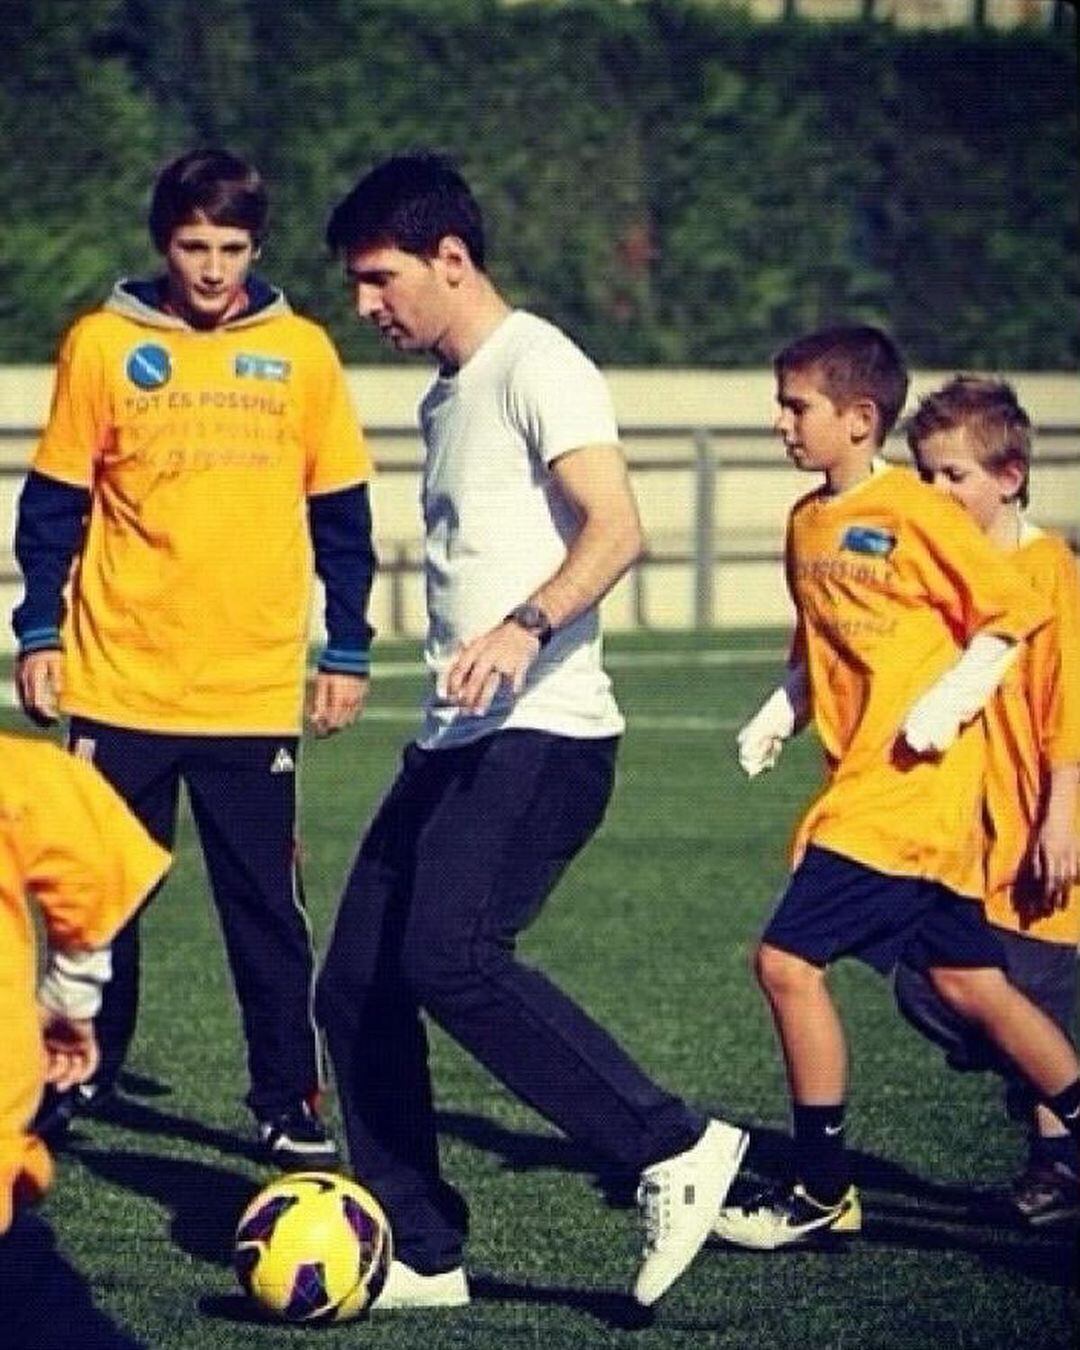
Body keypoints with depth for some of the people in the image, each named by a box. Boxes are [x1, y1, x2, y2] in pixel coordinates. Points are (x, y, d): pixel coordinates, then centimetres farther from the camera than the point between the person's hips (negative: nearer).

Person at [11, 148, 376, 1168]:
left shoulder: (300, 352, 4)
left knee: (266, 909, 1)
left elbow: (340, 514, 10)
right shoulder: (102, 345, 1)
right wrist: (39, 633, 1)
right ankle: (79, 1079, 21)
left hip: (254, 690, 0)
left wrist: (348, 652, 8)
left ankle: (288, 1105, 9)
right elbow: (54, 502, 7)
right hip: (120, 684, 0)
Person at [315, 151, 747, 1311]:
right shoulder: (446, 397, 21)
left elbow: (615, 527, -21)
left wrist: (526, 628, -37)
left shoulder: (535, 365, -7)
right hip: (454, 740, 10)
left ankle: (673, 1150, -17)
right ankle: (419, 1255, 10)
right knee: (354, 989, 3)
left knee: (450, 960, -26)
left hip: (541, 734, -10)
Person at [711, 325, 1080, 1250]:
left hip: (909, 786, -8)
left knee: (788, 960, -11)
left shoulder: (915, 512, -12)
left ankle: (822, 1190, -2)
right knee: (969, 984, 12)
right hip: (862, 783, 8)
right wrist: (781, 714, 6)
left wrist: (949, 702, -17)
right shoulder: (807, 522, 13)